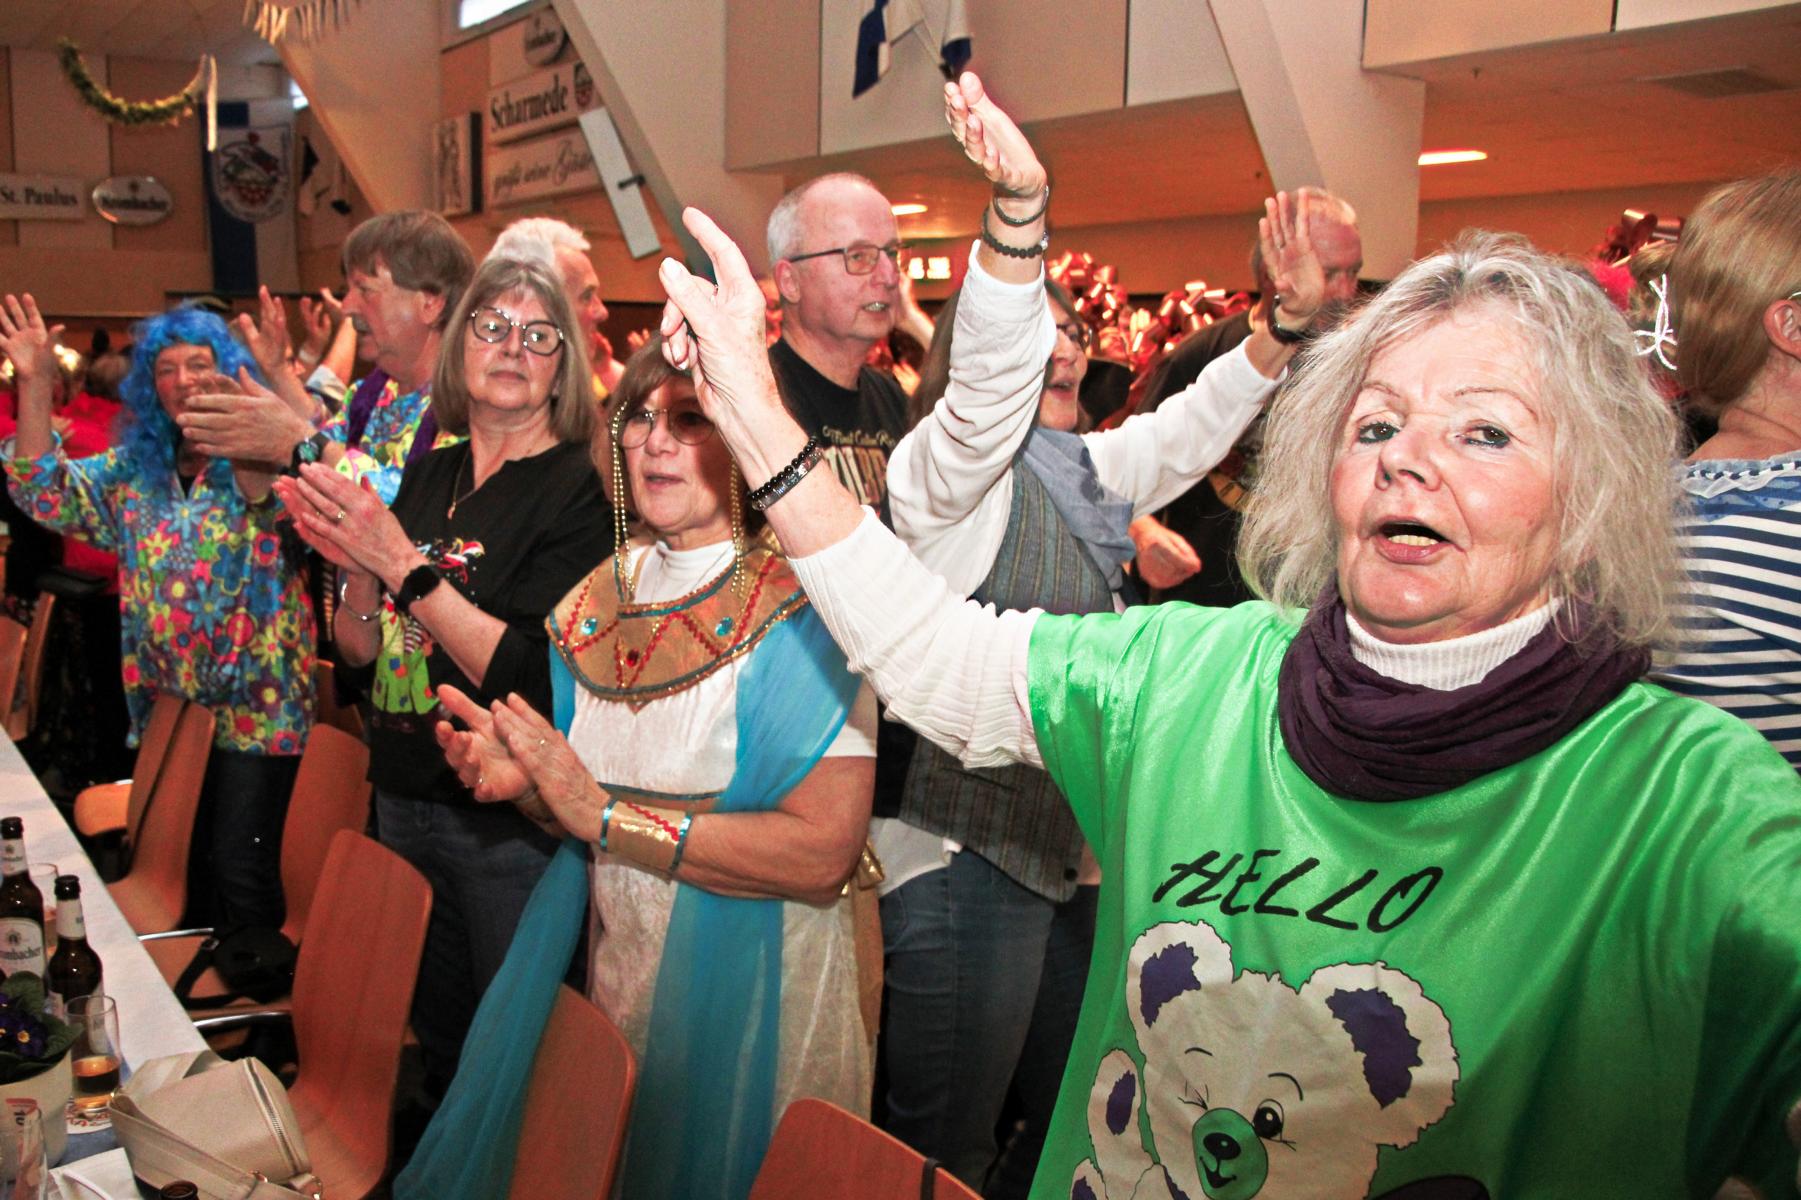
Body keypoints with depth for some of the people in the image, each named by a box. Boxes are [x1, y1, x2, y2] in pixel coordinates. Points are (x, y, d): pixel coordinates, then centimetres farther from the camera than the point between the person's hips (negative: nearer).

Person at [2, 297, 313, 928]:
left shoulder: (259, 456, -7)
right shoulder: (132, 470, 10)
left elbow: (277, 502, -29)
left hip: (255, 704, -6)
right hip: (166, 704, 6)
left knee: (240, 866, -7)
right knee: (189, 859, 16)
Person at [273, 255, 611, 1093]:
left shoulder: (581, 489, -13)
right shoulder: (430, 473, 7)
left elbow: (525, 674, -22)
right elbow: (361, 650, 9)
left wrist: (402, 562, -23)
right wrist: (355, 567, -11)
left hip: (513, 820, -6)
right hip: (406, 796, 7)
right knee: (434, 1034, 23)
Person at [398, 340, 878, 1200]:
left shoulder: (798, 606, -18)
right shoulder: (602, 596, 2)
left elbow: (822, 851, -26)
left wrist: (604, 813, -24)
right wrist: (525, 778, -10)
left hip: (744, 991, -5)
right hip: (612, 974, 6)